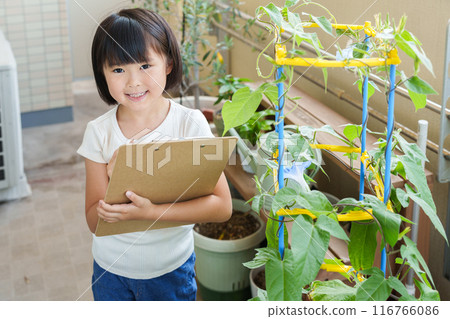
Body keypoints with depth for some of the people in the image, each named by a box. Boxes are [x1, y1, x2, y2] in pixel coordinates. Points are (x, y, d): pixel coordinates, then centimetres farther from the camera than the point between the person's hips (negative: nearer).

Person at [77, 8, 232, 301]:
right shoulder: (99, 133, -11)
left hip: (171, 268, -1)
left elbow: (222, 206, -21)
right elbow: (95, 221, -10)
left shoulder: (190, 124, -16)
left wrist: (150, 211, -32)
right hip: (110, 266, 2)